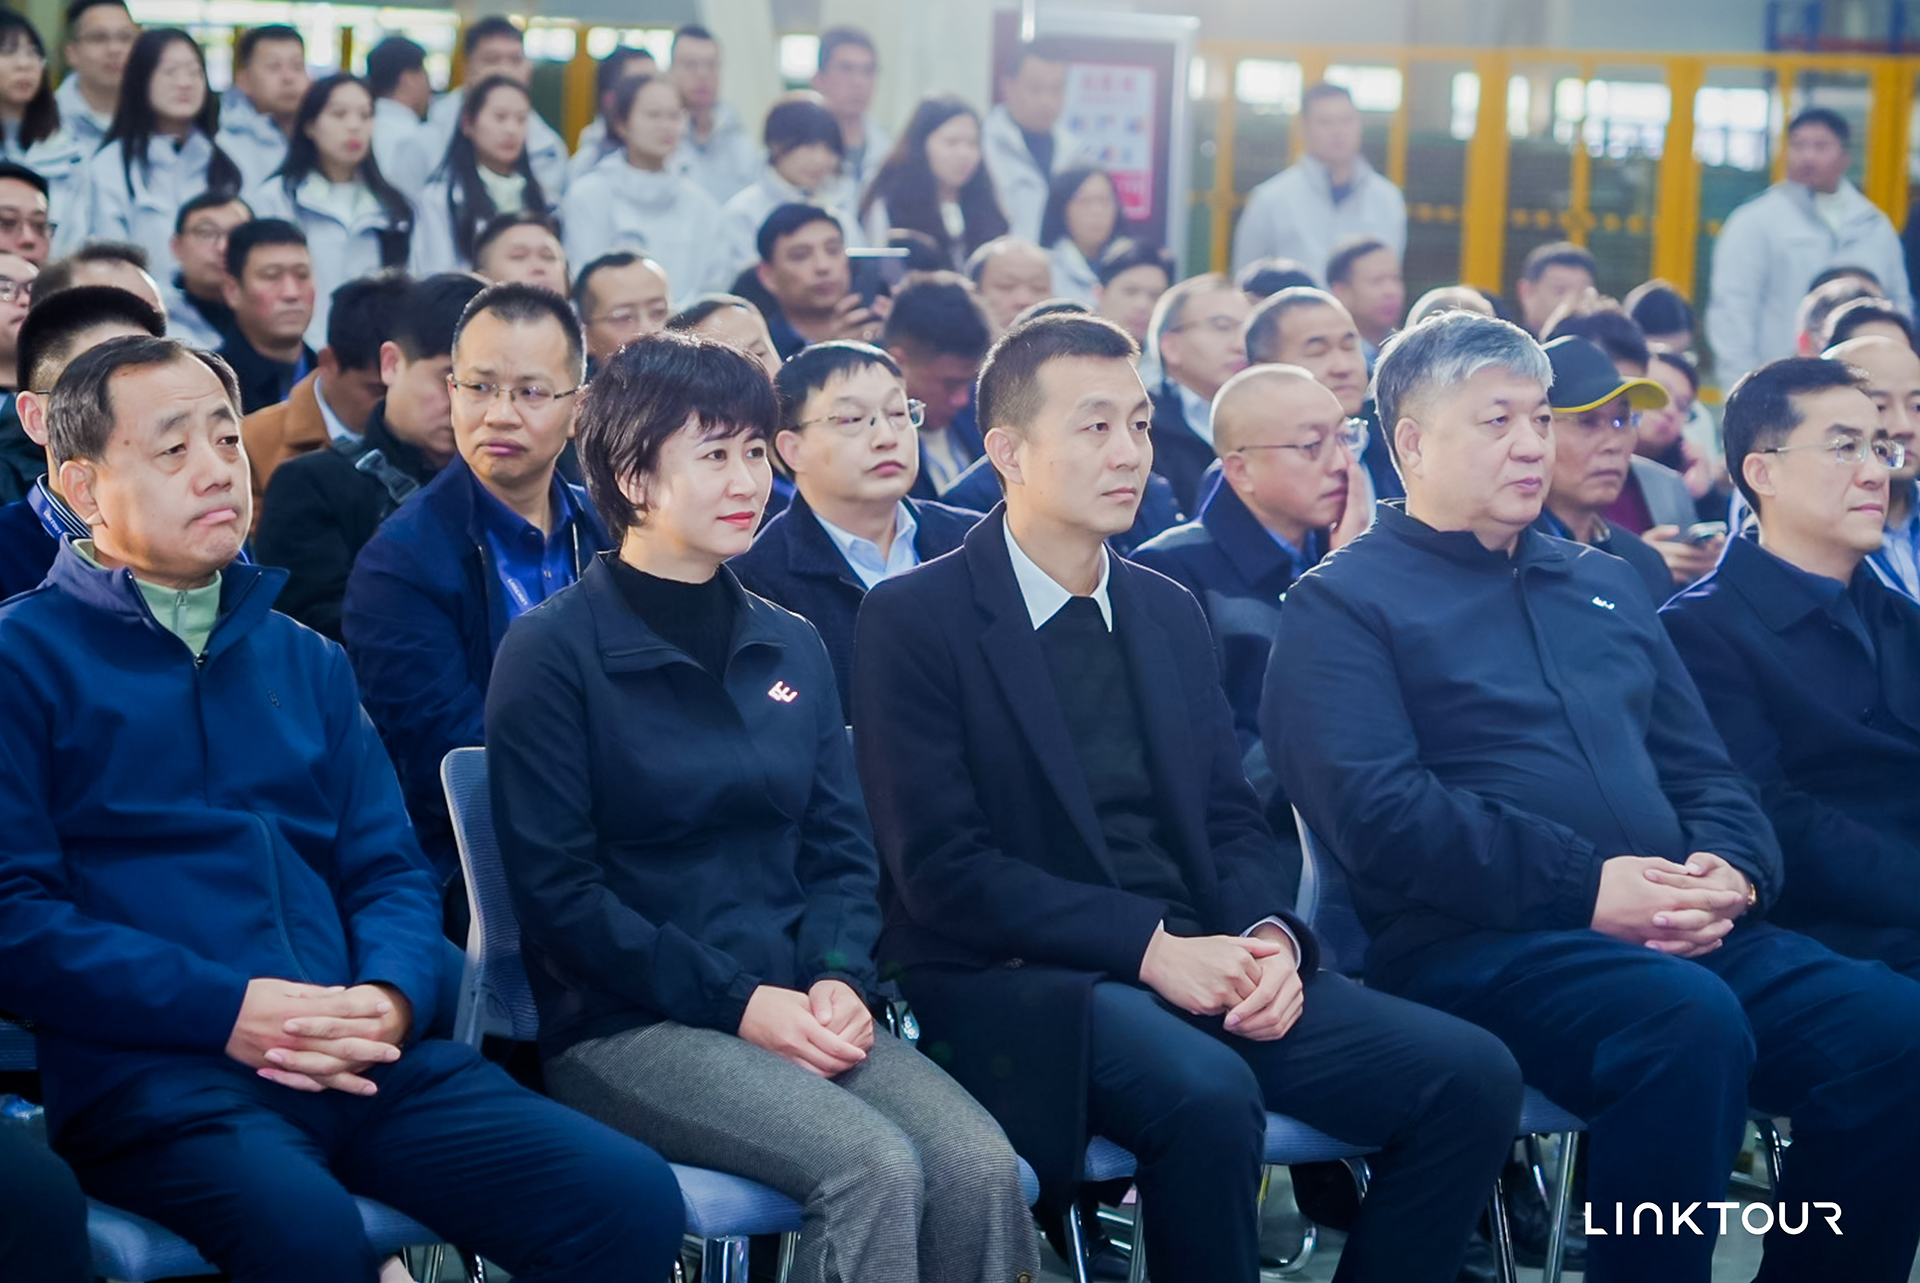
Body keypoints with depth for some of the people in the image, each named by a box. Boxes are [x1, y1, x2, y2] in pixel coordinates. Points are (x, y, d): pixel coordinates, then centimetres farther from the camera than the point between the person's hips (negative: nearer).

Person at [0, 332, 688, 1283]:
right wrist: (227, 1010, -15)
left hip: (361, 1058, 5)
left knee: (633, 1200, -16)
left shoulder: (304, 661, 23)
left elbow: (389, 869, 18)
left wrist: (392, 998, -5)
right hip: (150, 1075, -5)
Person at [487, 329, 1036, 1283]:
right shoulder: (552, 653, -3)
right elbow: (558, 889, -8)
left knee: (981, 1166, -22)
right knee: (876, 1165, -30)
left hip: (799, 1011, 5)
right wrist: (739, 1003, -15)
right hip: (625, 1027, -5)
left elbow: (841, 849, 15)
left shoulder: (790, 647, 16)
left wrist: (839, 979, -6)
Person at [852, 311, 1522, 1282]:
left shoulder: (1169, 612, 18)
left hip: (1201, 963, 6)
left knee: (1471, 1076, -13)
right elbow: (941, 867, -11)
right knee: (1207, 1094, -36)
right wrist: (1150, 946, -17)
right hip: (1017, 980, -6)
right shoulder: (912, 620, -3)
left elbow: (1232, 820, 16)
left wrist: (1270, 937, -7)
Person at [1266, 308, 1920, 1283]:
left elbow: (1702, 767, 24)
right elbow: (1375, 808, -9)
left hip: (1685, 934, 6)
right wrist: (1586, 886, -16)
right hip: (1471, 943, -6)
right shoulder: (1344, 602, 6)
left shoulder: (1604, 586, 27)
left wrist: (1731, 869, -1)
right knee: (1690, 1019, -36)